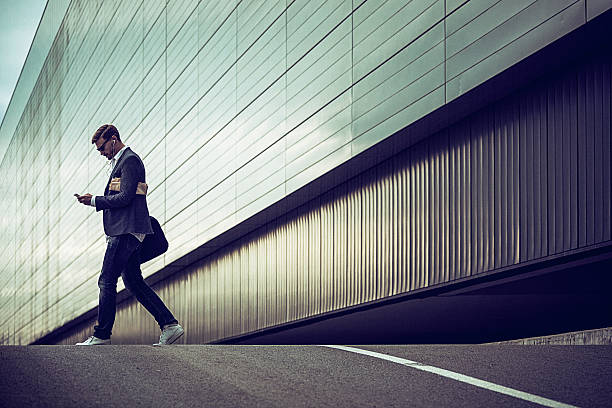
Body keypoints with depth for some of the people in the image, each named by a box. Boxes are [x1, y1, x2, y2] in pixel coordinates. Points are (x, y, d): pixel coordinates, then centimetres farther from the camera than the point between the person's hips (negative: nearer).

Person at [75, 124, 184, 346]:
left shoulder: (129, 160, -10)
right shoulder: (120, 161, 22)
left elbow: (125, 198, -18)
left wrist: (95, 201, -10)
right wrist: (95, 201, 9)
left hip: (126, 232, -11)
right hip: (126, 231, 11)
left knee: (107, 282, -6)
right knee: (134, 282, 10)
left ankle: (101, 335, 0)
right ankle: (169, 325, 8)